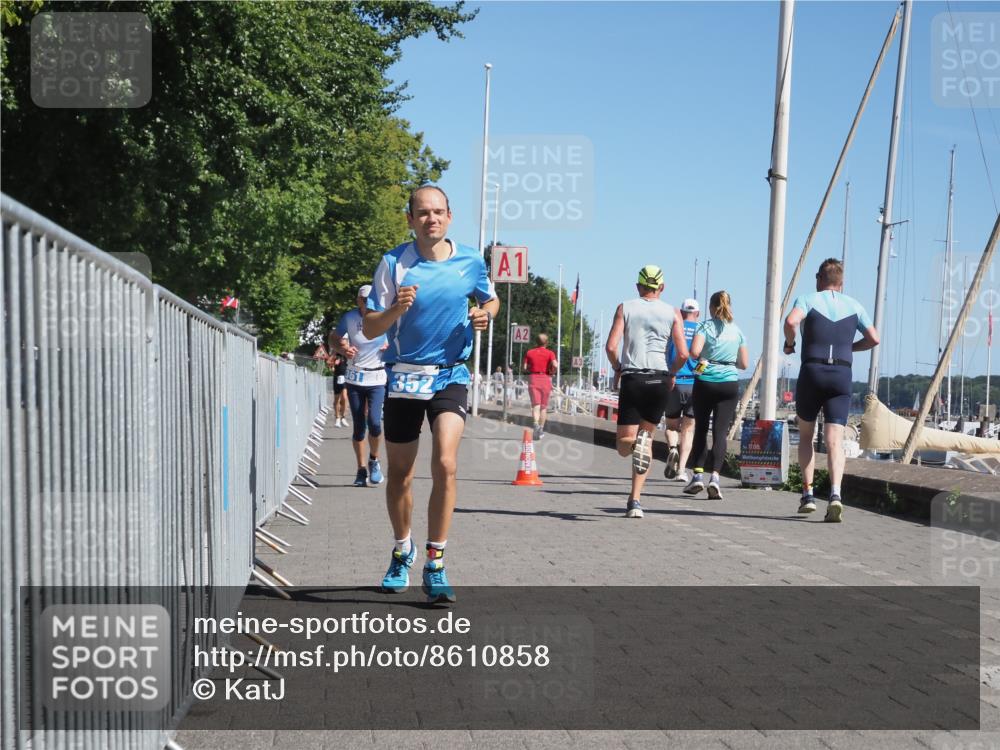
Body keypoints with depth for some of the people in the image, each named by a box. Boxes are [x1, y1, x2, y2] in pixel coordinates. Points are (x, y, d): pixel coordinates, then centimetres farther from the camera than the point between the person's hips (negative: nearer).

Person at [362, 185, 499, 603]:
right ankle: (402, 552, 35)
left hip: (450, 376, 0)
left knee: (445, 465, -19)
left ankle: (435, 566, -7)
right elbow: (370, 328, -5)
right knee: (400, 475, 10)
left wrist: (484, 314, -4)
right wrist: (396, 309, -25)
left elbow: (490, 300, 20)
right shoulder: (393, 263, -5)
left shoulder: (471, 262, 0)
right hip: (403, 376, 0)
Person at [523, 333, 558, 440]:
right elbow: (554, 365, -15)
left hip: (533, 379, 0)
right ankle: (541, 429, 16)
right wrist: (552, 373, 4)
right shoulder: (550, 353, 1)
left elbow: (525, 368, 2)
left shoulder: (529, 352, 7)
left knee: (535, 405, -8)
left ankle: (536, 424, -33)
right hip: (545, 379, 0)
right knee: (543, 407, 12)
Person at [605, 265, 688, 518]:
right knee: (647, 433, 13)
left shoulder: (625, 307, 6)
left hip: (632, 378, -1)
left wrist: (617, 368, 13)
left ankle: (636, 442, -33)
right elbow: (683, 354, -1)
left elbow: (611, 347, -5)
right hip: (660, 379, 1)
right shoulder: (672, 312, 7)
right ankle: (635, 501, 4)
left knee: (624, 444, 6)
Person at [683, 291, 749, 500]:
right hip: (730, 383, 1)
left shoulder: (705, 326, -1)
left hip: (705, 382, -1)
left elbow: (694, 352, -16)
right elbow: (744, 364, 11)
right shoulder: (737, 331, 9)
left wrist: (702, 358, 6)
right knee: (720, 431, -2)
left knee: (701, 428, 11)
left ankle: (698, 475, 8)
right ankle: (714, 476, -15)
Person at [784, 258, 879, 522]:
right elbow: (873, 339, 11)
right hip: (842, 375, 1)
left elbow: (791, 321, -17)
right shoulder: (854, 305, 13)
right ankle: (835, 493, -24)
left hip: (812, 371, -1)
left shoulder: (808, 299, 3)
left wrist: (789, 343, 0)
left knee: (805, 435, 15)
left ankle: (808, 494, 10)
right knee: (835, 440, -4)